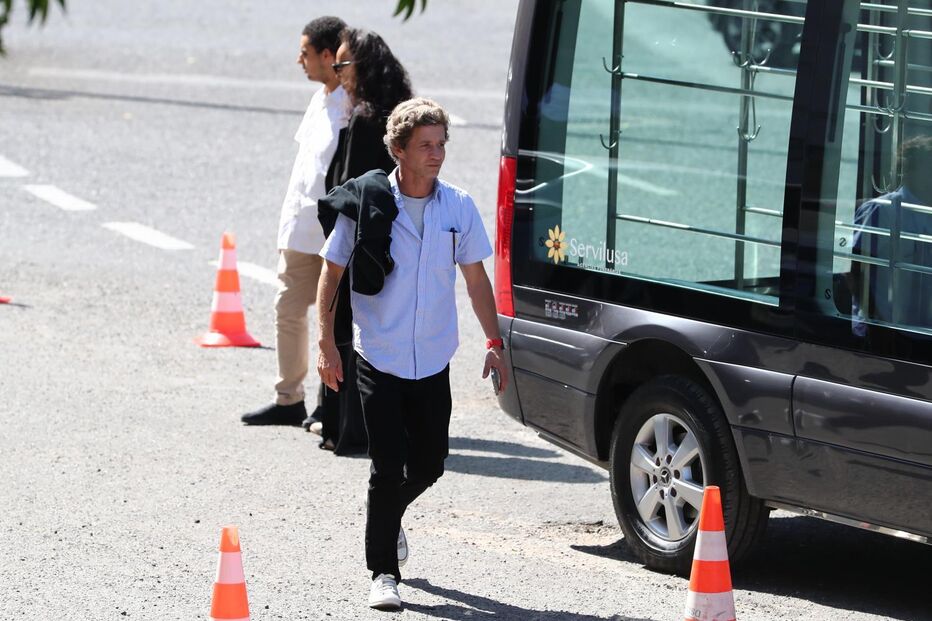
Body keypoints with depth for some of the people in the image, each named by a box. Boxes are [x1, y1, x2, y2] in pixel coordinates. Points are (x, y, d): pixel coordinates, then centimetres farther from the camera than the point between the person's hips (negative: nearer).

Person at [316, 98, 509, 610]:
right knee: (388, 467, -6)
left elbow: (476, 278, 9)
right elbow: (332, 271, -1)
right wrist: (326, 343, -6)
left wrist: (494, 343, 5)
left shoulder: (458, 207, -1)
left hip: (433, 361, 3)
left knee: (429, 463, 11)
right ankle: (383, 573, 4)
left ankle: (388, 516, 42)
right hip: (379, 357, -3)